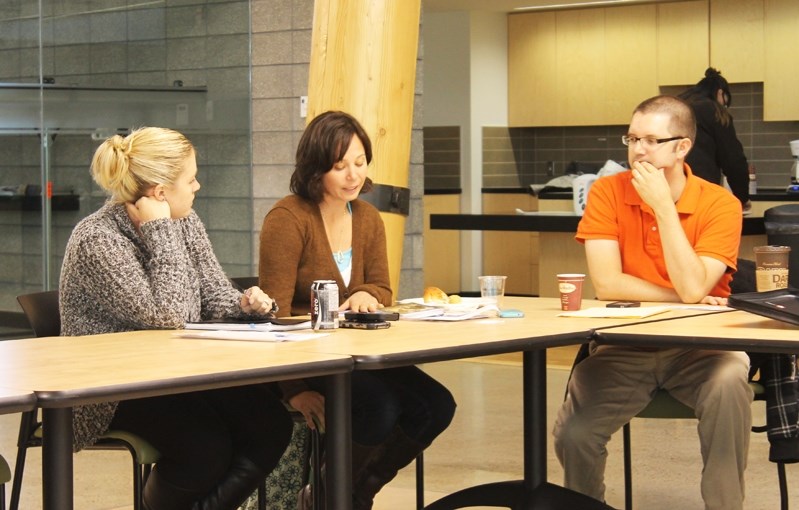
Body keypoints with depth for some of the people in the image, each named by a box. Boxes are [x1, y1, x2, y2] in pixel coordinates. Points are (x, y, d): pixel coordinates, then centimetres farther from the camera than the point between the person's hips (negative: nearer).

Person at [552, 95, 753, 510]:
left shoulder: (720, 205, -8)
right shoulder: (607, 192, -4)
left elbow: (692, 289, -21)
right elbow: (607, 284, -12)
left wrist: (663, 205, -20)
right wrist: (684, 298, -13)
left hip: (698, 345, -1)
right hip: (625, 344, 1)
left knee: (729, 382, -35)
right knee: (573, 434, -20)